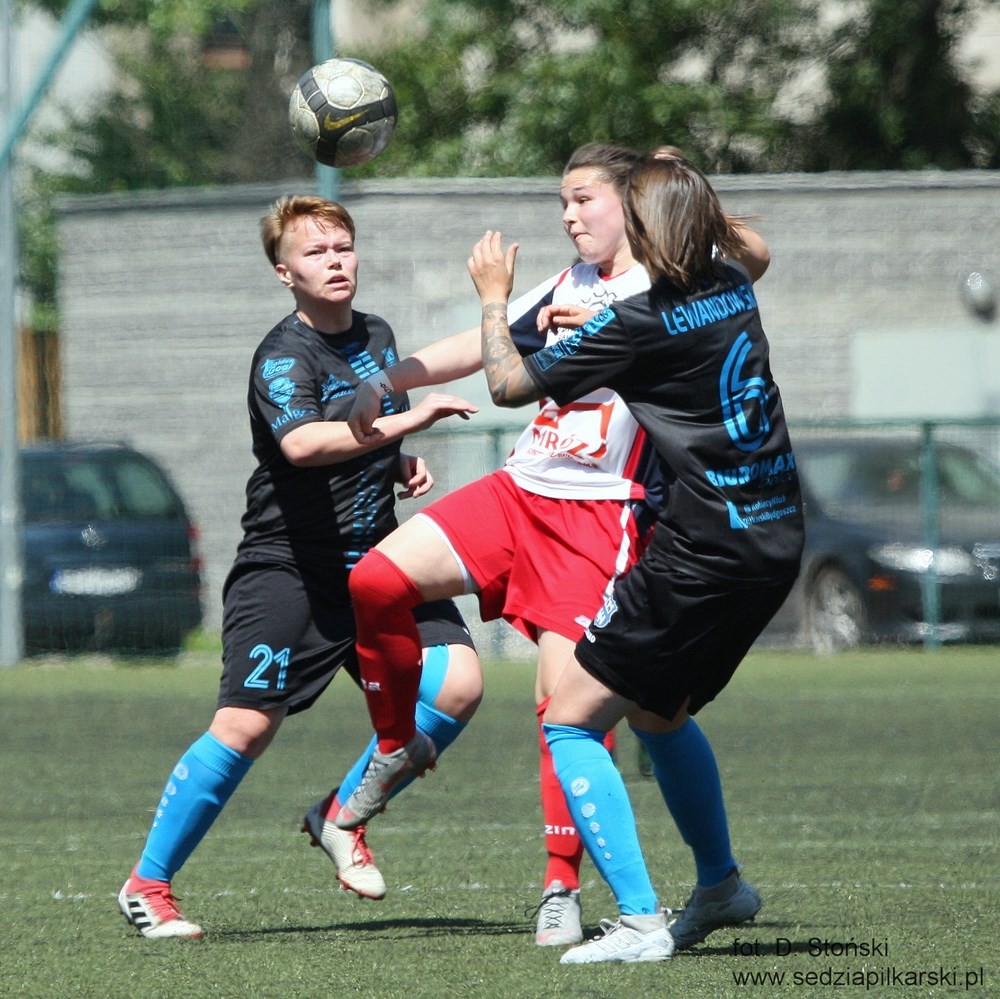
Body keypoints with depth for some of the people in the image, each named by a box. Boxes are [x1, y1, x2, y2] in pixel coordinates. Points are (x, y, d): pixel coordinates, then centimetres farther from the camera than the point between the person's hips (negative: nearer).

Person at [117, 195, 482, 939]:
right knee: (246, 726, -12)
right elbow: (303, 442, -34)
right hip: (288, 568, -7)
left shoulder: (378, 336, 12)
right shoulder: (284, 355, -13)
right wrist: (408, 420, -36)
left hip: (374, 561, 7)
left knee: (458, 682, -12)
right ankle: (148, 883, 2)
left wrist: (403, 464, 10)